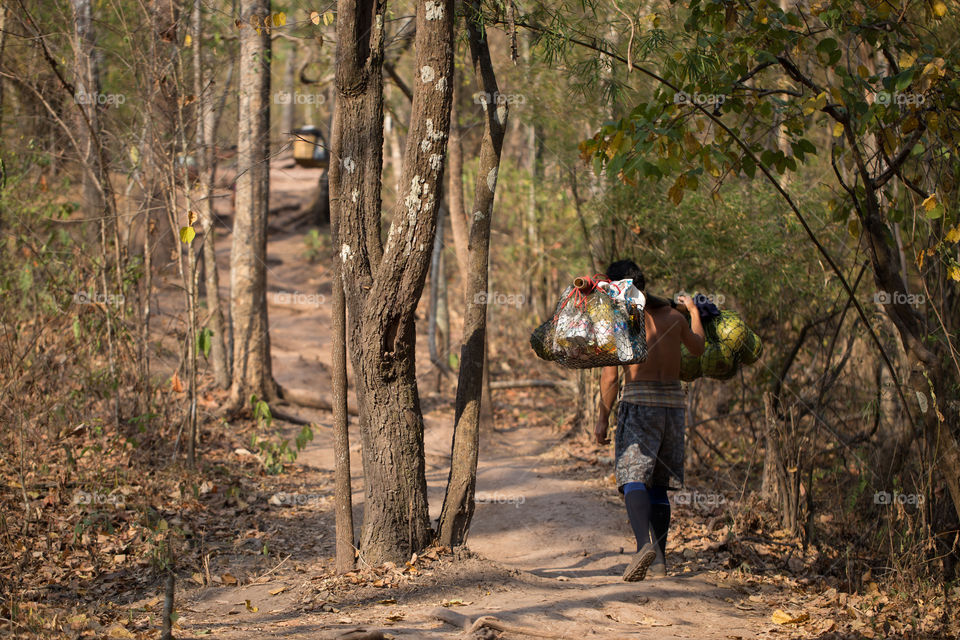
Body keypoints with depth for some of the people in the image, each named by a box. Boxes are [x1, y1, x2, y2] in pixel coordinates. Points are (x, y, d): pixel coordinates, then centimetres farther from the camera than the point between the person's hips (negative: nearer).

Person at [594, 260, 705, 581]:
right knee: (658, 485, 16)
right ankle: (659, 559, 16)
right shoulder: (672, 314, 11)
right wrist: (692, 310, 45)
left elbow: (610, 376, -7)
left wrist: (602, 417, 1)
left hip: (639, 402, -5)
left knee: (633, 480, -13)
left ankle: (645, 543, -37)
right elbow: (698, 348, 30)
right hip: (673, 402, 5)